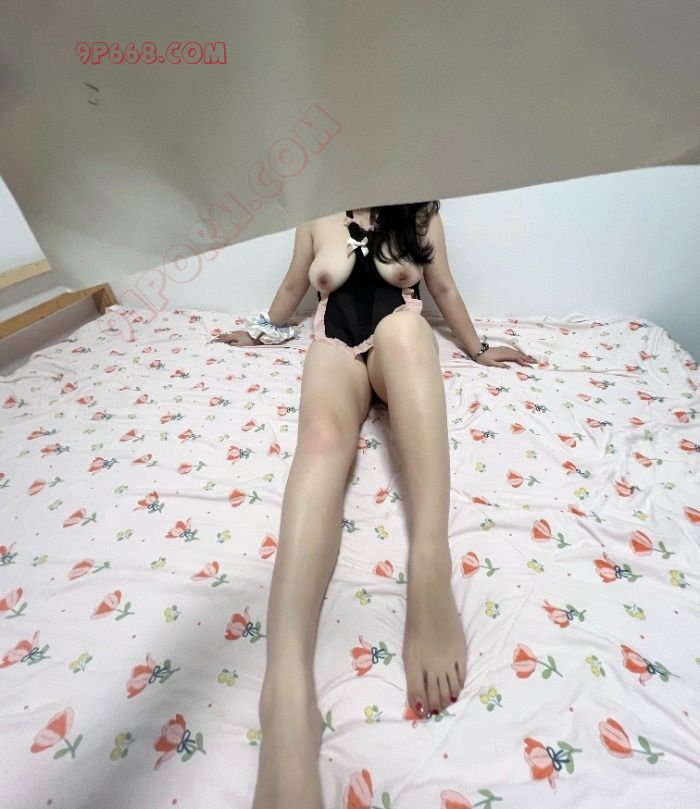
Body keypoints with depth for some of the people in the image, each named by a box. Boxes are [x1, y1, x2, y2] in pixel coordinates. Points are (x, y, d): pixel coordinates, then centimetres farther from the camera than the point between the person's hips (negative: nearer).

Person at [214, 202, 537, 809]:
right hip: (337, 344, 0)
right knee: (324, 434, -36)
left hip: (403, 341, 1)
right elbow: (294, 287, 30)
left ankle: (431, 569, -51)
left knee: (400, 325, -39)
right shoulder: (318, 217, 21)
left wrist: (477, 348, 24)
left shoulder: (420, 211, 19)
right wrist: (262, 331, 38)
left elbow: (443, 287, 22)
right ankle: (287, 693, -54)